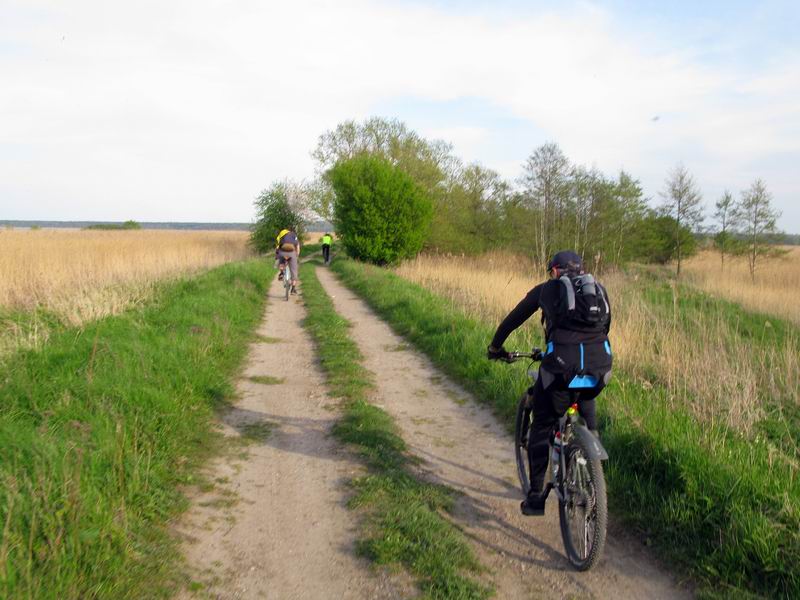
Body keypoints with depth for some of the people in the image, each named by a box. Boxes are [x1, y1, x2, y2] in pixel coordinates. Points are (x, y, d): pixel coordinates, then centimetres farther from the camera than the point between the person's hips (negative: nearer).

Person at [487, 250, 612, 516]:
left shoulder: (546, 289, 19)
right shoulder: (598, 289, 26)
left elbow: (512, 320, 27)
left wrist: (494, 348, 42)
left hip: (562, 364, -4)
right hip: (600, 364, 4)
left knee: (541, 427, 13)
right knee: (586, 404, 36)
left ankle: (536, 497, 15)